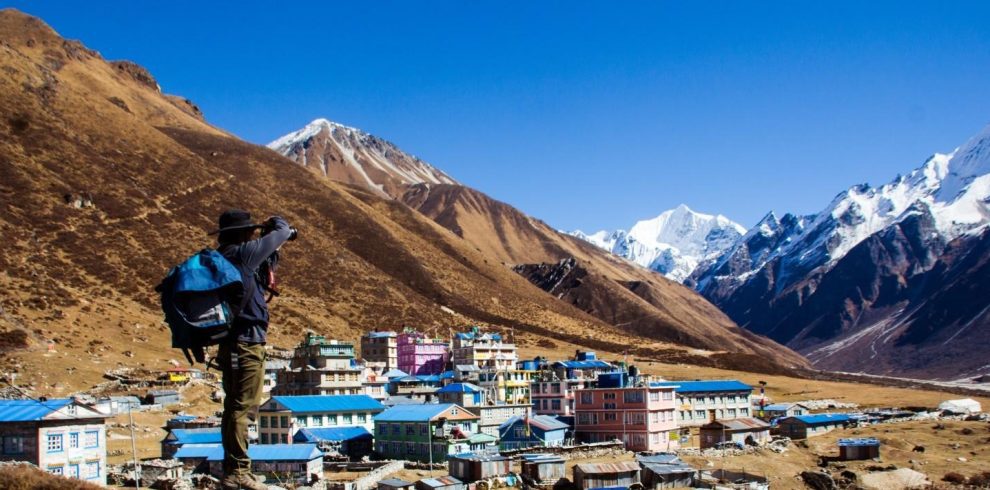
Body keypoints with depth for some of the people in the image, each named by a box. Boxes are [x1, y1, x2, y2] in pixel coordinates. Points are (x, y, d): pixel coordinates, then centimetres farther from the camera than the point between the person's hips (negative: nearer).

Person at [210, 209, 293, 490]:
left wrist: (272, 253, 20)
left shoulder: (221, 257, 12)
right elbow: (282, 233, -4)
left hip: (231, 342, 9)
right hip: (246, 342, -9)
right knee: (242, 407, -7)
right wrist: (276, 223, 16)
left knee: (234, 407, 14)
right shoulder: (243, 253, -13)